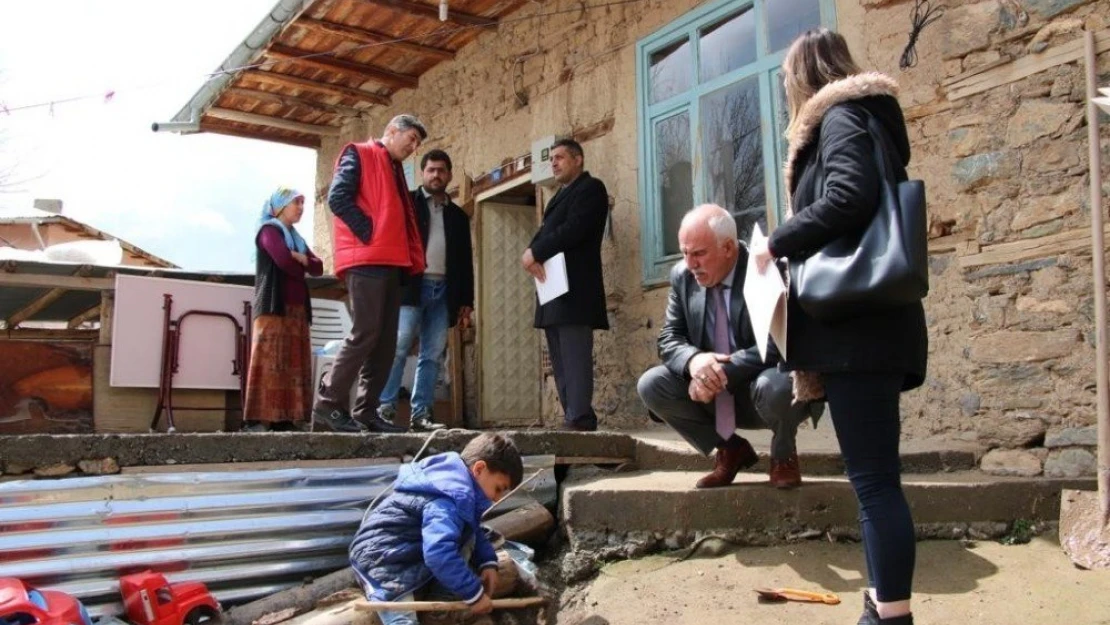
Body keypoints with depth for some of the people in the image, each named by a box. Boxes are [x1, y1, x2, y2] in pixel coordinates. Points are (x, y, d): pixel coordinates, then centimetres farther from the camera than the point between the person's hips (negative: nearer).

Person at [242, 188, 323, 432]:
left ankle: (285, 419, -1)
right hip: (274, 307, -8)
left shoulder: (297, 238, 25)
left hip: (297, 309, 8)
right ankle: (256, 419, -17)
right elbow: (284, 261, -14)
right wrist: (302, 268, 5)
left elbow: (318, 267, 13)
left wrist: (301, 258, -6)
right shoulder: (269, 230, 2)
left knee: (293, 364, 0)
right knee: (270, 362, -14)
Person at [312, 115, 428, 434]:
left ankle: (366, 411, 7)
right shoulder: (359, 155, 3)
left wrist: (410, 260, 10)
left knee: (386, 340, 4)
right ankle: (329, 404, -7)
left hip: (390, 263, 9)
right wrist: (369, 235, -13)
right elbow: (338, 197, -10)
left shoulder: (394, 170, 27)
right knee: (365, 333, -14)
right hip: (366, 260, -9)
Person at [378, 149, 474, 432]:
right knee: (397, 348, -11)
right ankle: (385, 408, -8)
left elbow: (466, 261, 18)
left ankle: (421, 414, 3)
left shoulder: (458, 215, 20)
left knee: (432, 355, 1)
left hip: (443, 290, 4)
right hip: (410, 286, -4)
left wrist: (466, 302, 11)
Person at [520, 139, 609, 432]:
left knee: (574, 356, -14)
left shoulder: (590, 188, -1)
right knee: (561, 359, 7)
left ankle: (580, 419, -16)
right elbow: (546, 233, 16)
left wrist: (535, 252, -12)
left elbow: (574, 230, -16)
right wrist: (532, 255, -6)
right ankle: (572, 418, 9)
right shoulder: (561, 195, 26)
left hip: (573, 285, -9)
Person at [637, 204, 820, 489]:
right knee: (650, 385, -14)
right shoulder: (683, 276, -4)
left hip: (767, 386, -5)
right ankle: (731, 450, 8)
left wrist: (721, 373, -35)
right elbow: (669, 338, -4)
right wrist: (693, 360, -28)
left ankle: (783, 456, -1)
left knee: (772, 386, -39)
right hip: (717, 394, 5)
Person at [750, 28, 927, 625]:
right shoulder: (853, 118, 24)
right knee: (874, 475, 13)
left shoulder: (840, 117, -5)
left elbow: (848, 198, -23)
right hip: (863, 324, 10)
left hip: (859, 326, -10)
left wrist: (777, 243, -11)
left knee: (873, 478, -9)